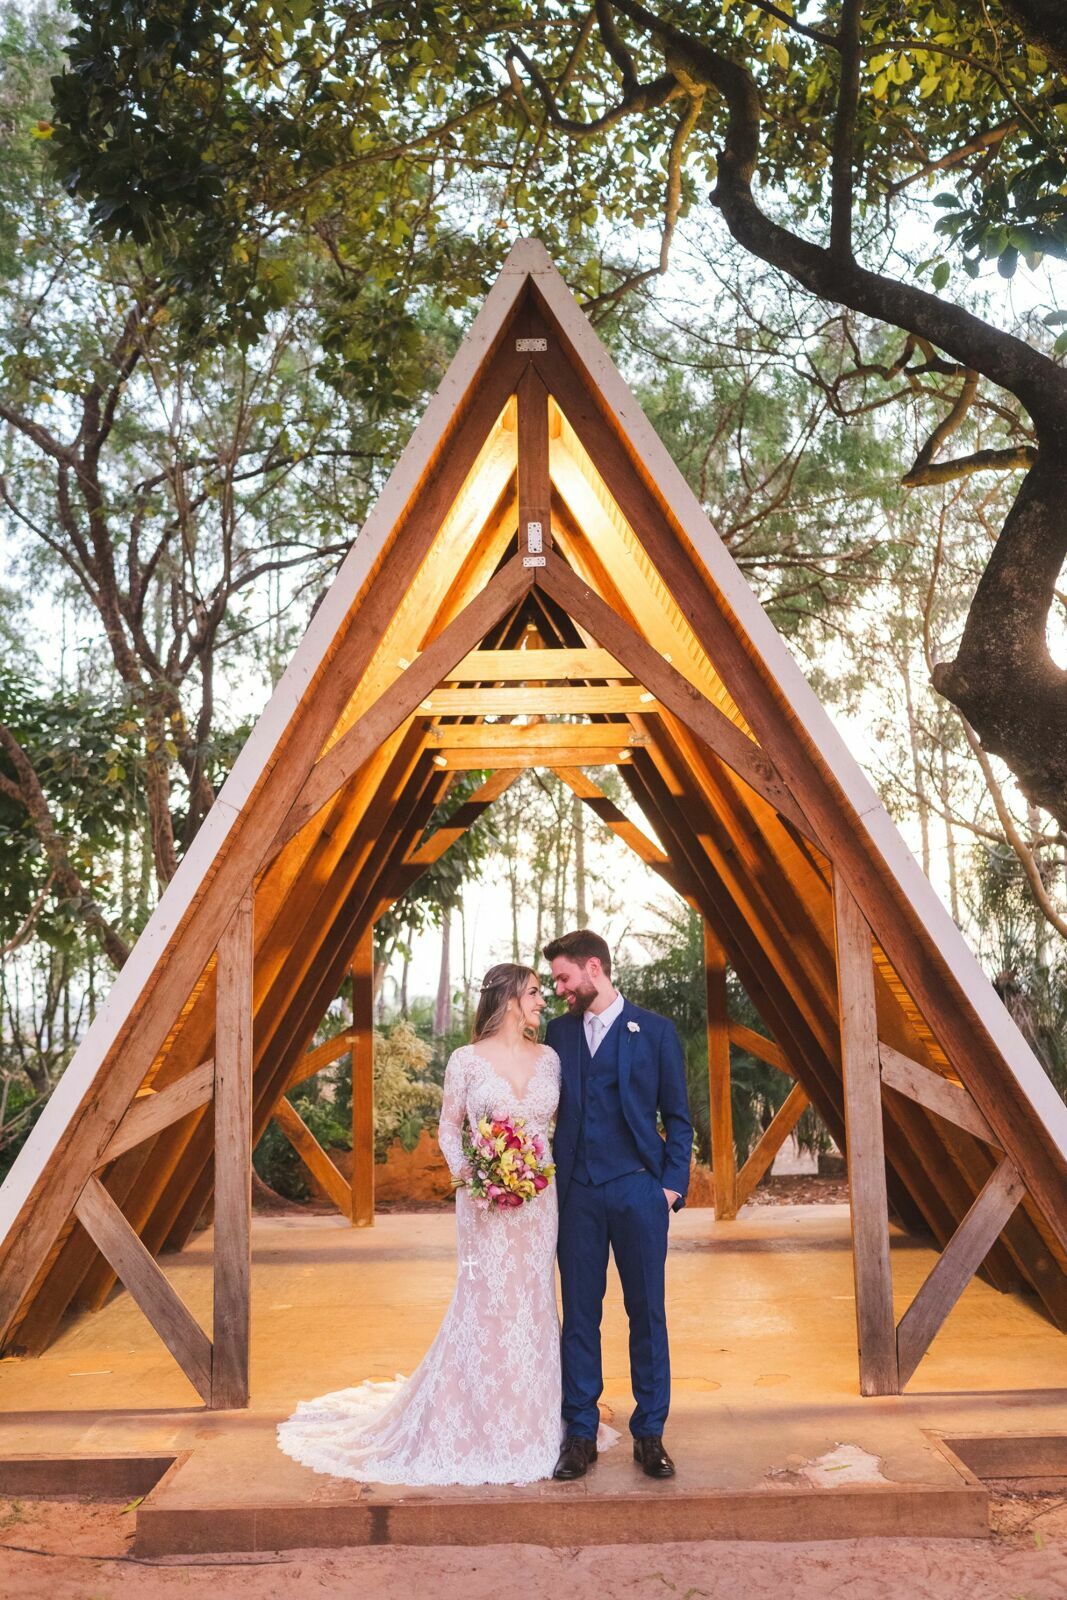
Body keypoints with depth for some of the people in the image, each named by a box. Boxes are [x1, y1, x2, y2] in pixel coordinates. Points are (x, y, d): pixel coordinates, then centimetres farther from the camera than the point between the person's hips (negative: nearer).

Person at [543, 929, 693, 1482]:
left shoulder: (655, 1030, 0)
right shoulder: (559, 1031, 9)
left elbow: (677, 1116, 3)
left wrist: (673, 1184, -5)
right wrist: (546, 1177, 0)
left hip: (639, 1189, -2)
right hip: (576, 1192, 2)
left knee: (647, 1312, 6)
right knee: (579, 1313, 7)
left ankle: (650, 1434, 19)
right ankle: (580, 1434, 19)